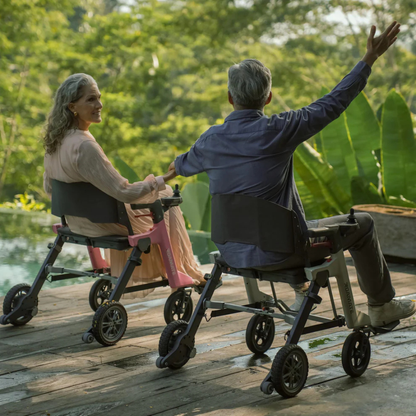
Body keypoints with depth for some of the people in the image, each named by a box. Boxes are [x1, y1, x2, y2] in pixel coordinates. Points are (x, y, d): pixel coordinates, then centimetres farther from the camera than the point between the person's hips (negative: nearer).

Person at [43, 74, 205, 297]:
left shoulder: (54, 141, -5)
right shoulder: (84, 146, -33)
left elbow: (49, 187, 9)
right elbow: (125, 193, -29)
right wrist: (164, 180, -15)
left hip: (76, 222, 9)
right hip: (106, 223, -9)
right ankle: (187, 273, 31)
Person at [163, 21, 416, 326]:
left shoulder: (210, 140, -4)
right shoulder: (277, 130, -20)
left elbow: (186, 164, 20)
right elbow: (332, 104, -10)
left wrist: (177, 165, 46)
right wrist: (370, 59, 1)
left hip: (232, 252, 6)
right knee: (362, 223, 13)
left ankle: (303, 294, 48)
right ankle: (382, 307, 27)